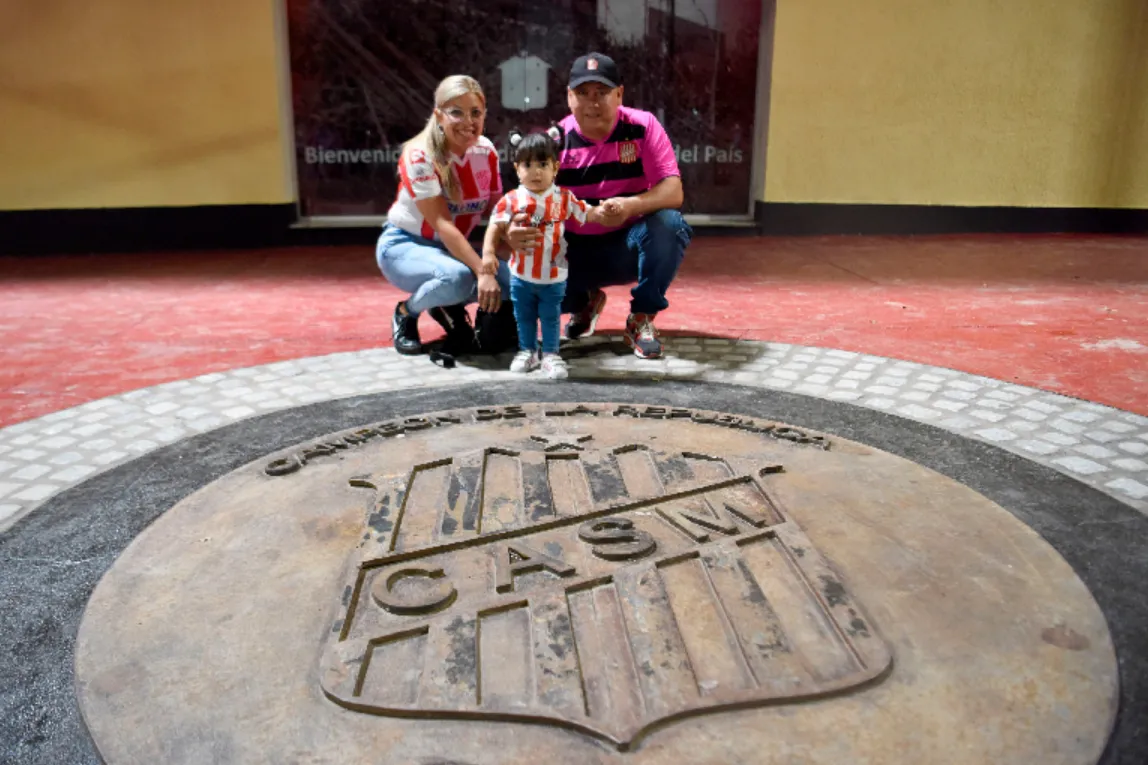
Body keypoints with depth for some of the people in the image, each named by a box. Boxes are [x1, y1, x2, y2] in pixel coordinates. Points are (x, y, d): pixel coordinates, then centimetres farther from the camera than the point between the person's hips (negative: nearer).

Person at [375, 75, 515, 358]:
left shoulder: (486, 151, -6)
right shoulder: (419, 156, -23)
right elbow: (441, 223, -29)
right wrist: (481, 271, -39)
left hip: (453, 246, 6)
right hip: (404, 245, -5)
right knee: (458, 278, -36)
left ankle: (448, 307, 7)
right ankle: (406, 313, -5)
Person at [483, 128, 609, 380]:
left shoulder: (564, 198, -4)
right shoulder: (511, 200, -7)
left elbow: (587, 214, 0)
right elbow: (495, 227, -9)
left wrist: (604, 211, -20)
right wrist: (488, 253, -22)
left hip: (554, 276, -1)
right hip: (521, 275, 1)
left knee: (551, 317, 9)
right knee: (524, 317, 16)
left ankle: (550, 354, 20)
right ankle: (527, 351, 32)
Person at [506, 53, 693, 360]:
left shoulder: (643, 127, -12)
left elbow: (673, 191, -20)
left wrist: (631, 205, -43)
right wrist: (514, 232, -37)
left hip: (629, 246, -1)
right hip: (576, 249, 2)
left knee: (669, 224, -33)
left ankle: (641, 318, -10)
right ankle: (584, 303, 13)